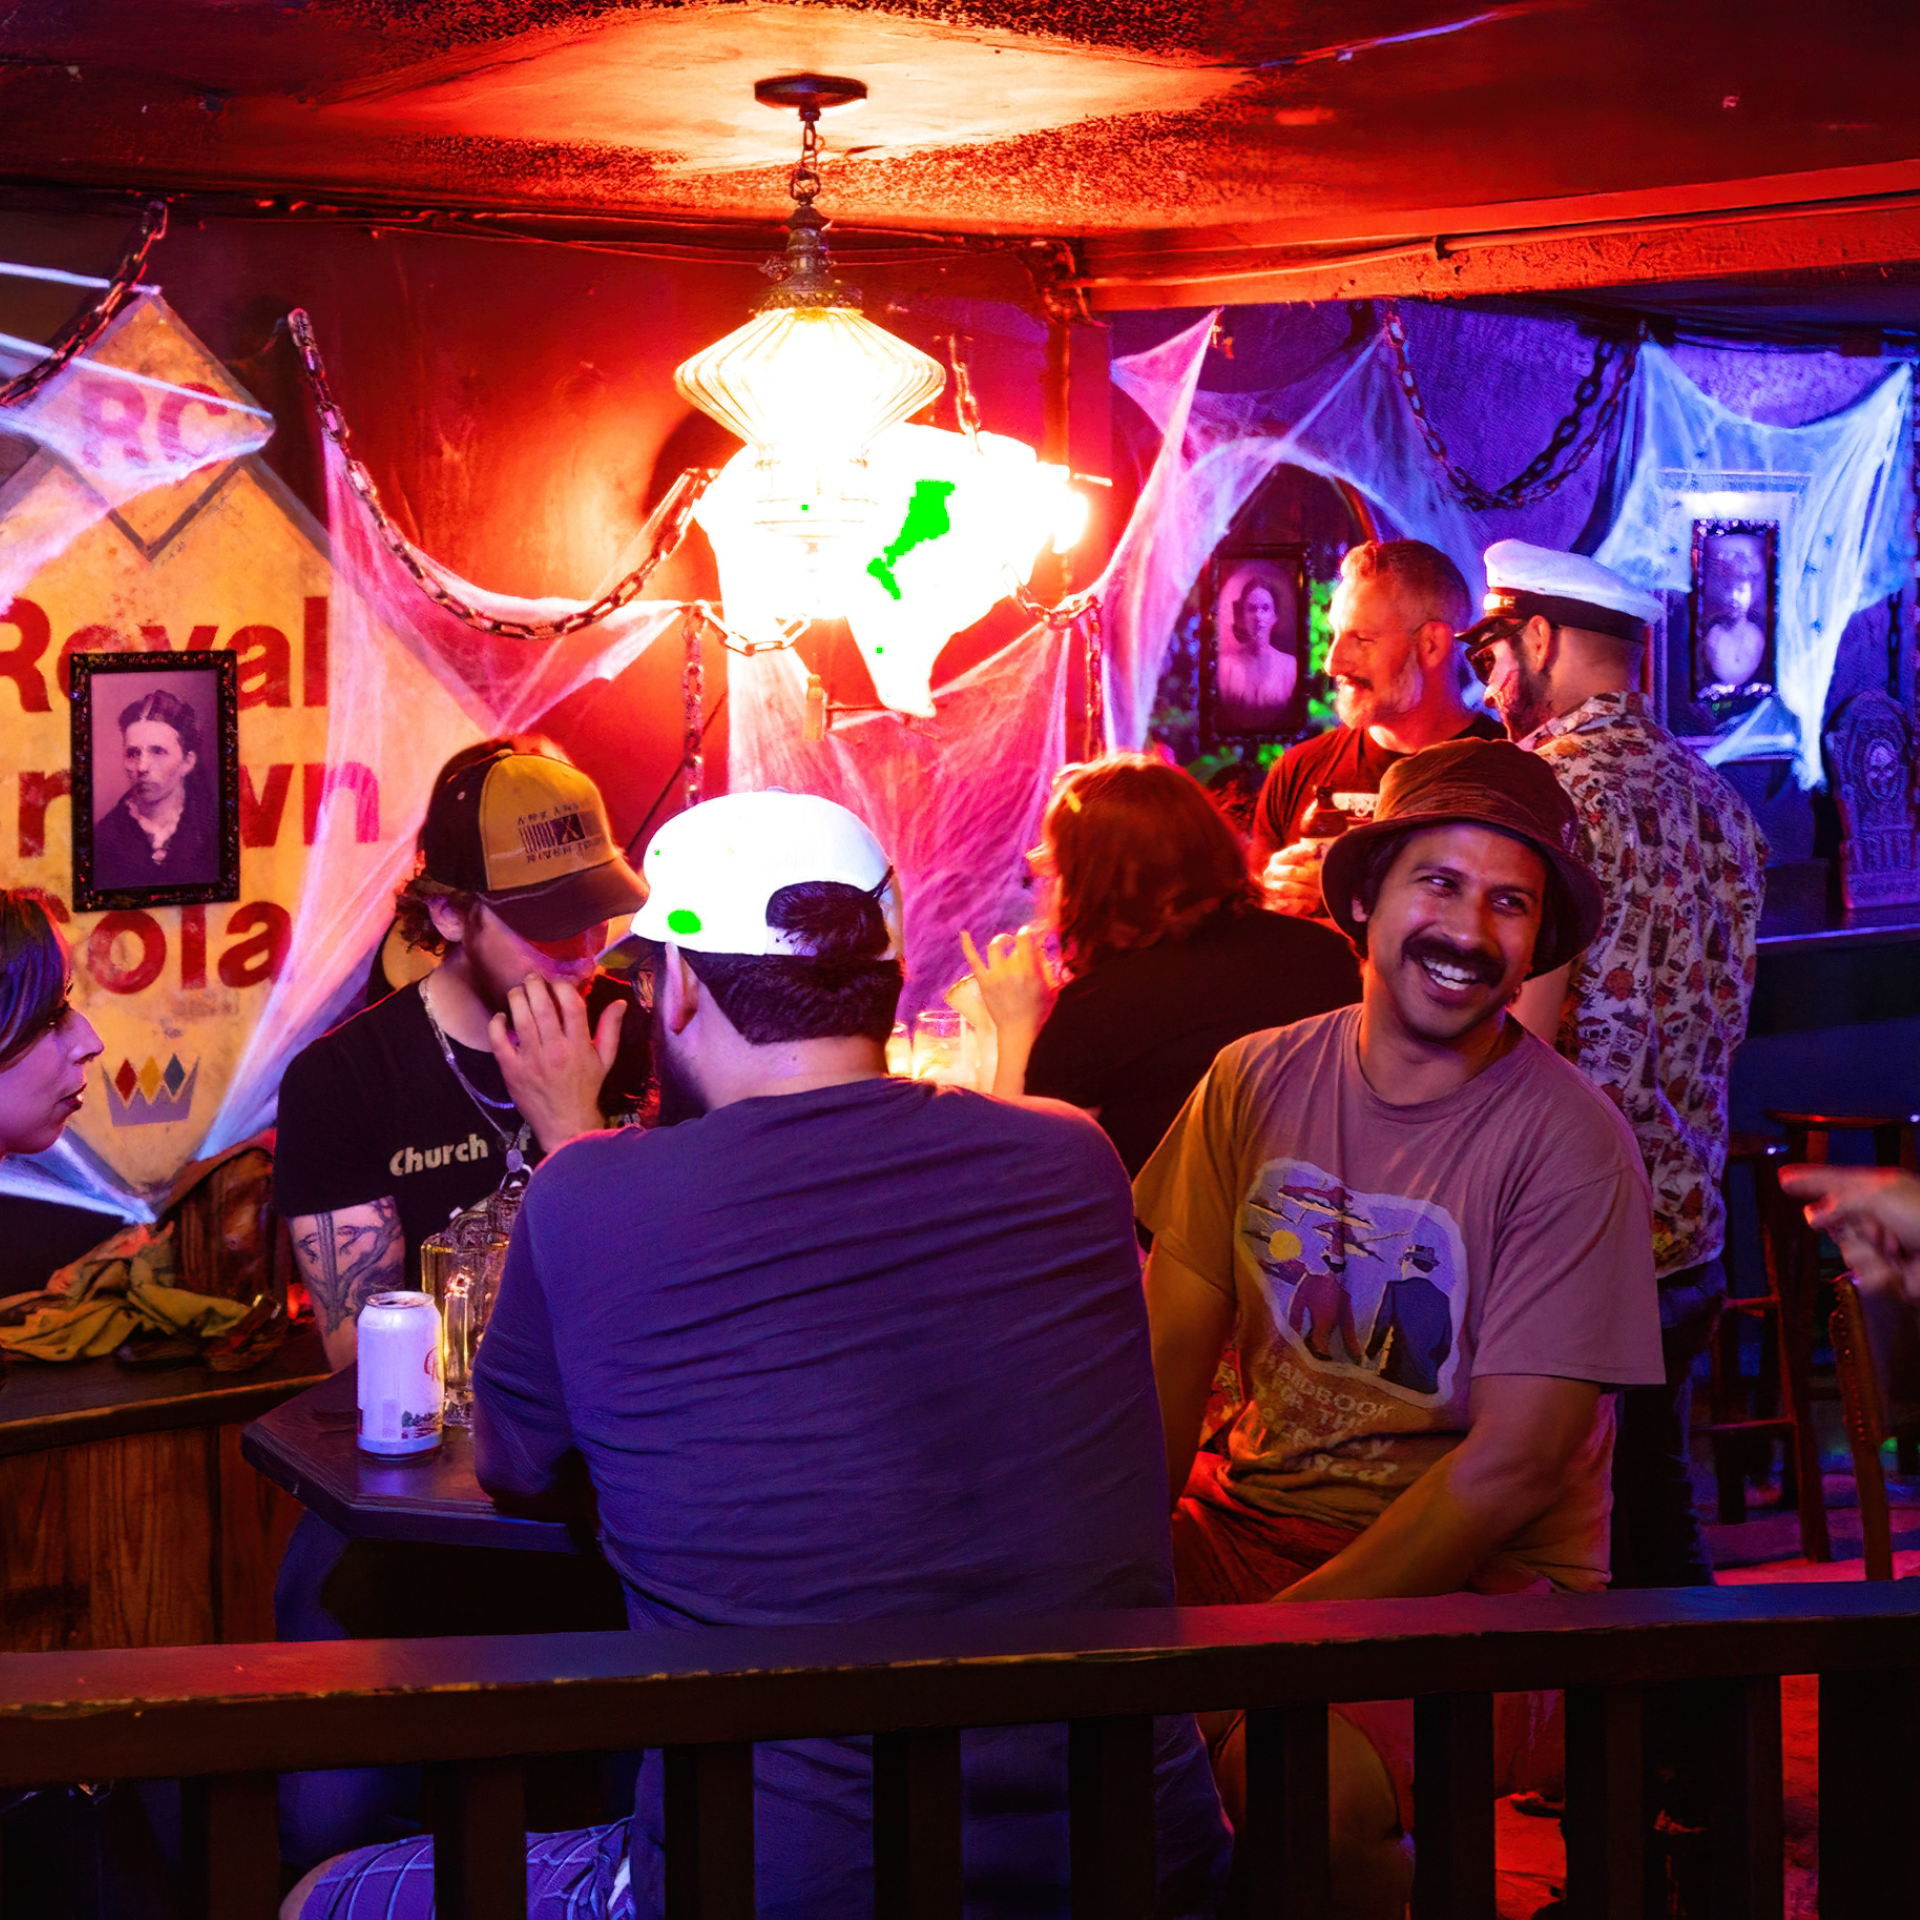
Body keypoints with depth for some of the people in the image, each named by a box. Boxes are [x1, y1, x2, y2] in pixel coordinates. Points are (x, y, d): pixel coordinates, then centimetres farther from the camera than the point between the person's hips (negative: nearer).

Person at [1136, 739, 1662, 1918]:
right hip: (1250, 1515, 5)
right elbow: (1173, 1351, 3)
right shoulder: (1257, 1083, 4)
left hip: (1482, 1581, -4)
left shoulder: (1570, 1144, -11)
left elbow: (1512, 1466, -15)